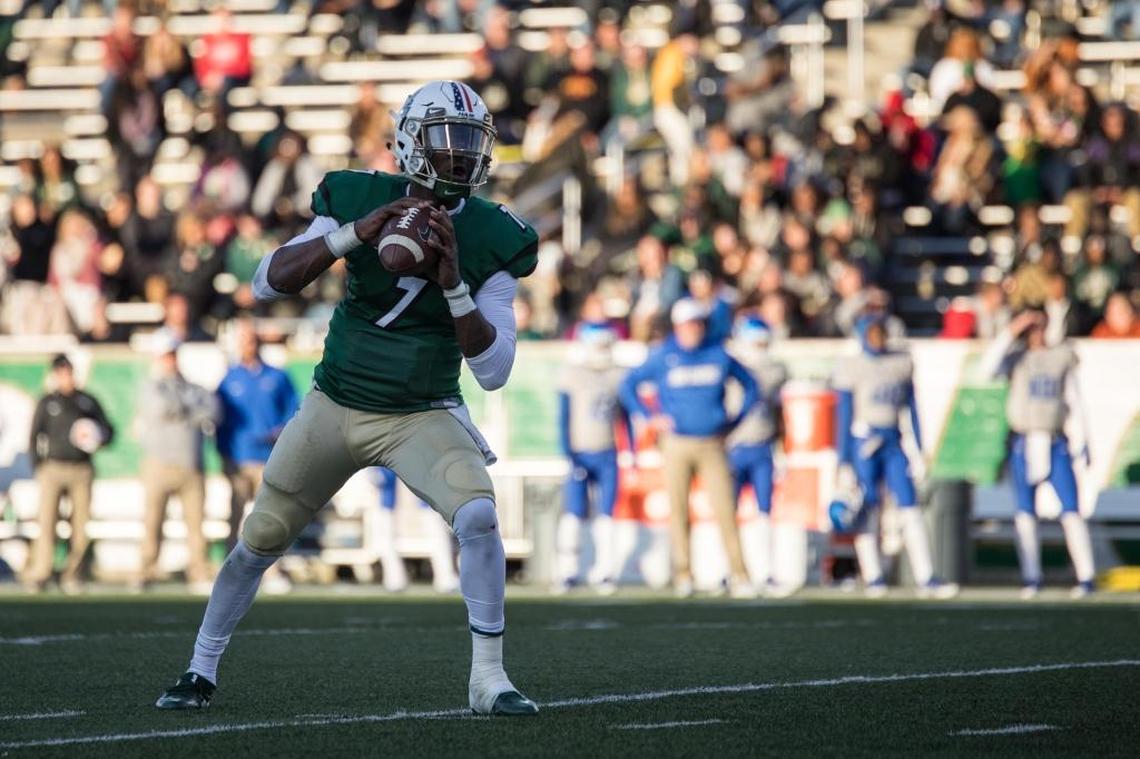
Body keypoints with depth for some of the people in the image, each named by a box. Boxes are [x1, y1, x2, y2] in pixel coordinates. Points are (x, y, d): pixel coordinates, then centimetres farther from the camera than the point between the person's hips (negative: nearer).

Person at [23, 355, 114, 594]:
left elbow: (108, 430, 17)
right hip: (53, 468, -2)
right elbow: (34, 437, 10)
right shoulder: (47, 403, 9)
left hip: (82, 469, 2)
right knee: (47, 521, -11)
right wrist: (38, 466, -1)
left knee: (81, 524, -4)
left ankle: (71, 576, 3)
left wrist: (97, 437, -6)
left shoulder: (88, 402, 13)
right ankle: (39, 574, -10)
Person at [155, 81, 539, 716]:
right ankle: (201, 672, 29)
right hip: (336, 405, 1)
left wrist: (453, 282, -26)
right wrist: (357, 233, -29)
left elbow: (494, 370, -13)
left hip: (423, 417, -1)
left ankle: (488, 678, -15)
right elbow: (268, 284, -17)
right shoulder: (359, 199, -9)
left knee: (478, 514, -26)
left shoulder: (490, 238, -11)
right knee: (259, 541, 8)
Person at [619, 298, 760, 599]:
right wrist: (650, 418, 2)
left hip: (713, 446, 0)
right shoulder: (663, 358, 3)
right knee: (678, 510, 1)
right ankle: (683, 575, 9)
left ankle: (739, 575, -8)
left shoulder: (719, 355, 7)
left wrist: (735, 419, 9)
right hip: (678, 446, 0)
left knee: (725, 509, -8)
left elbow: (750, 385, 19)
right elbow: (628, 386, 10)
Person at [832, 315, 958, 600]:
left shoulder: (902, 362, 9)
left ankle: (926, 578, -6)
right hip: (864, 443, -3)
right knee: (868, 510, -2)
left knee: (910, 509, -3)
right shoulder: (851, 367, -3)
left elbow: (912, 409, 14)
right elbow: (843, 416, -2)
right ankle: (873, 578, 4)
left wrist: (920, 450, 12)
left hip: (893, 443, 3)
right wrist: (844, 462, -5)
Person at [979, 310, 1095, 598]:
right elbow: (989, 367, -16)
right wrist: (1011, 332, -17)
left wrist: (1081, 443, 6)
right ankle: (1031, 578, 4)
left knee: (1071, 511, -7)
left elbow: (1074, 401, 12)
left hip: (1056, 444, 0)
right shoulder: (1016, 357, 5)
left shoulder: (1062, 357, 10)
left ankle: (1085, 577, -7)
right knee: (1025, 513, -1)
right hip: (1023, 444, 0)